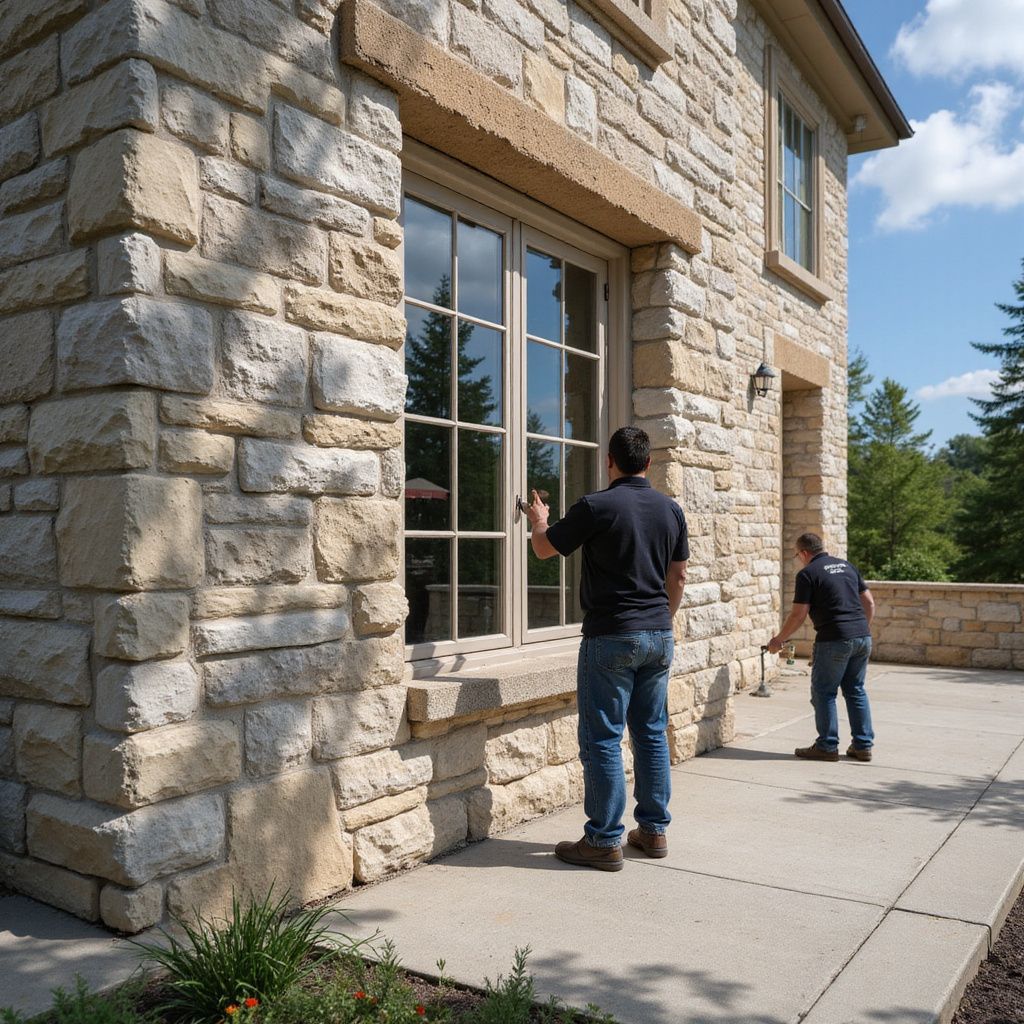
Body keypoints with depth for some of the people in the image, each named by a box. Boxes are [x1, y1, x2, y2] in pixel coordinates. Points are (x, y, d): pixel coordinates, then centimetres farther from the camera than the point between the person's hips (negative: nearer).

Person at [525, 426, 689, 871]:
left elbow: (544, 548, 1)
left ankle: (604, 841, 6)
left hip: (610, 636, -6)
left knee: (602, 739, 1)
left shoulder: (596, 506, -12)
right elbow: (679, 575, 13)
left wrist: (539, 521, 22)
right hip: (659, 635, 6)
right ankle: (654, 830, 23)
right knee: (652, 734, 14)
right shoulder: (670, 509, 6)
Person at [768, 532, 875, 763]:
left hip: (834, 640, -7)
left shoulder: (807, 573, -4)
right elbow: (869, 602, 16)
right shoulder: (847, 565, 16)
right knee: (856, 690, 15)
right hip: (863, 637, 7)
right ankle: (863, 745, 18)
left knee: (824, 692, 5)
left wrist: (778, 640, 7)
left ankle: (827, 746, 8)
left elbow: (798, 615, -5)